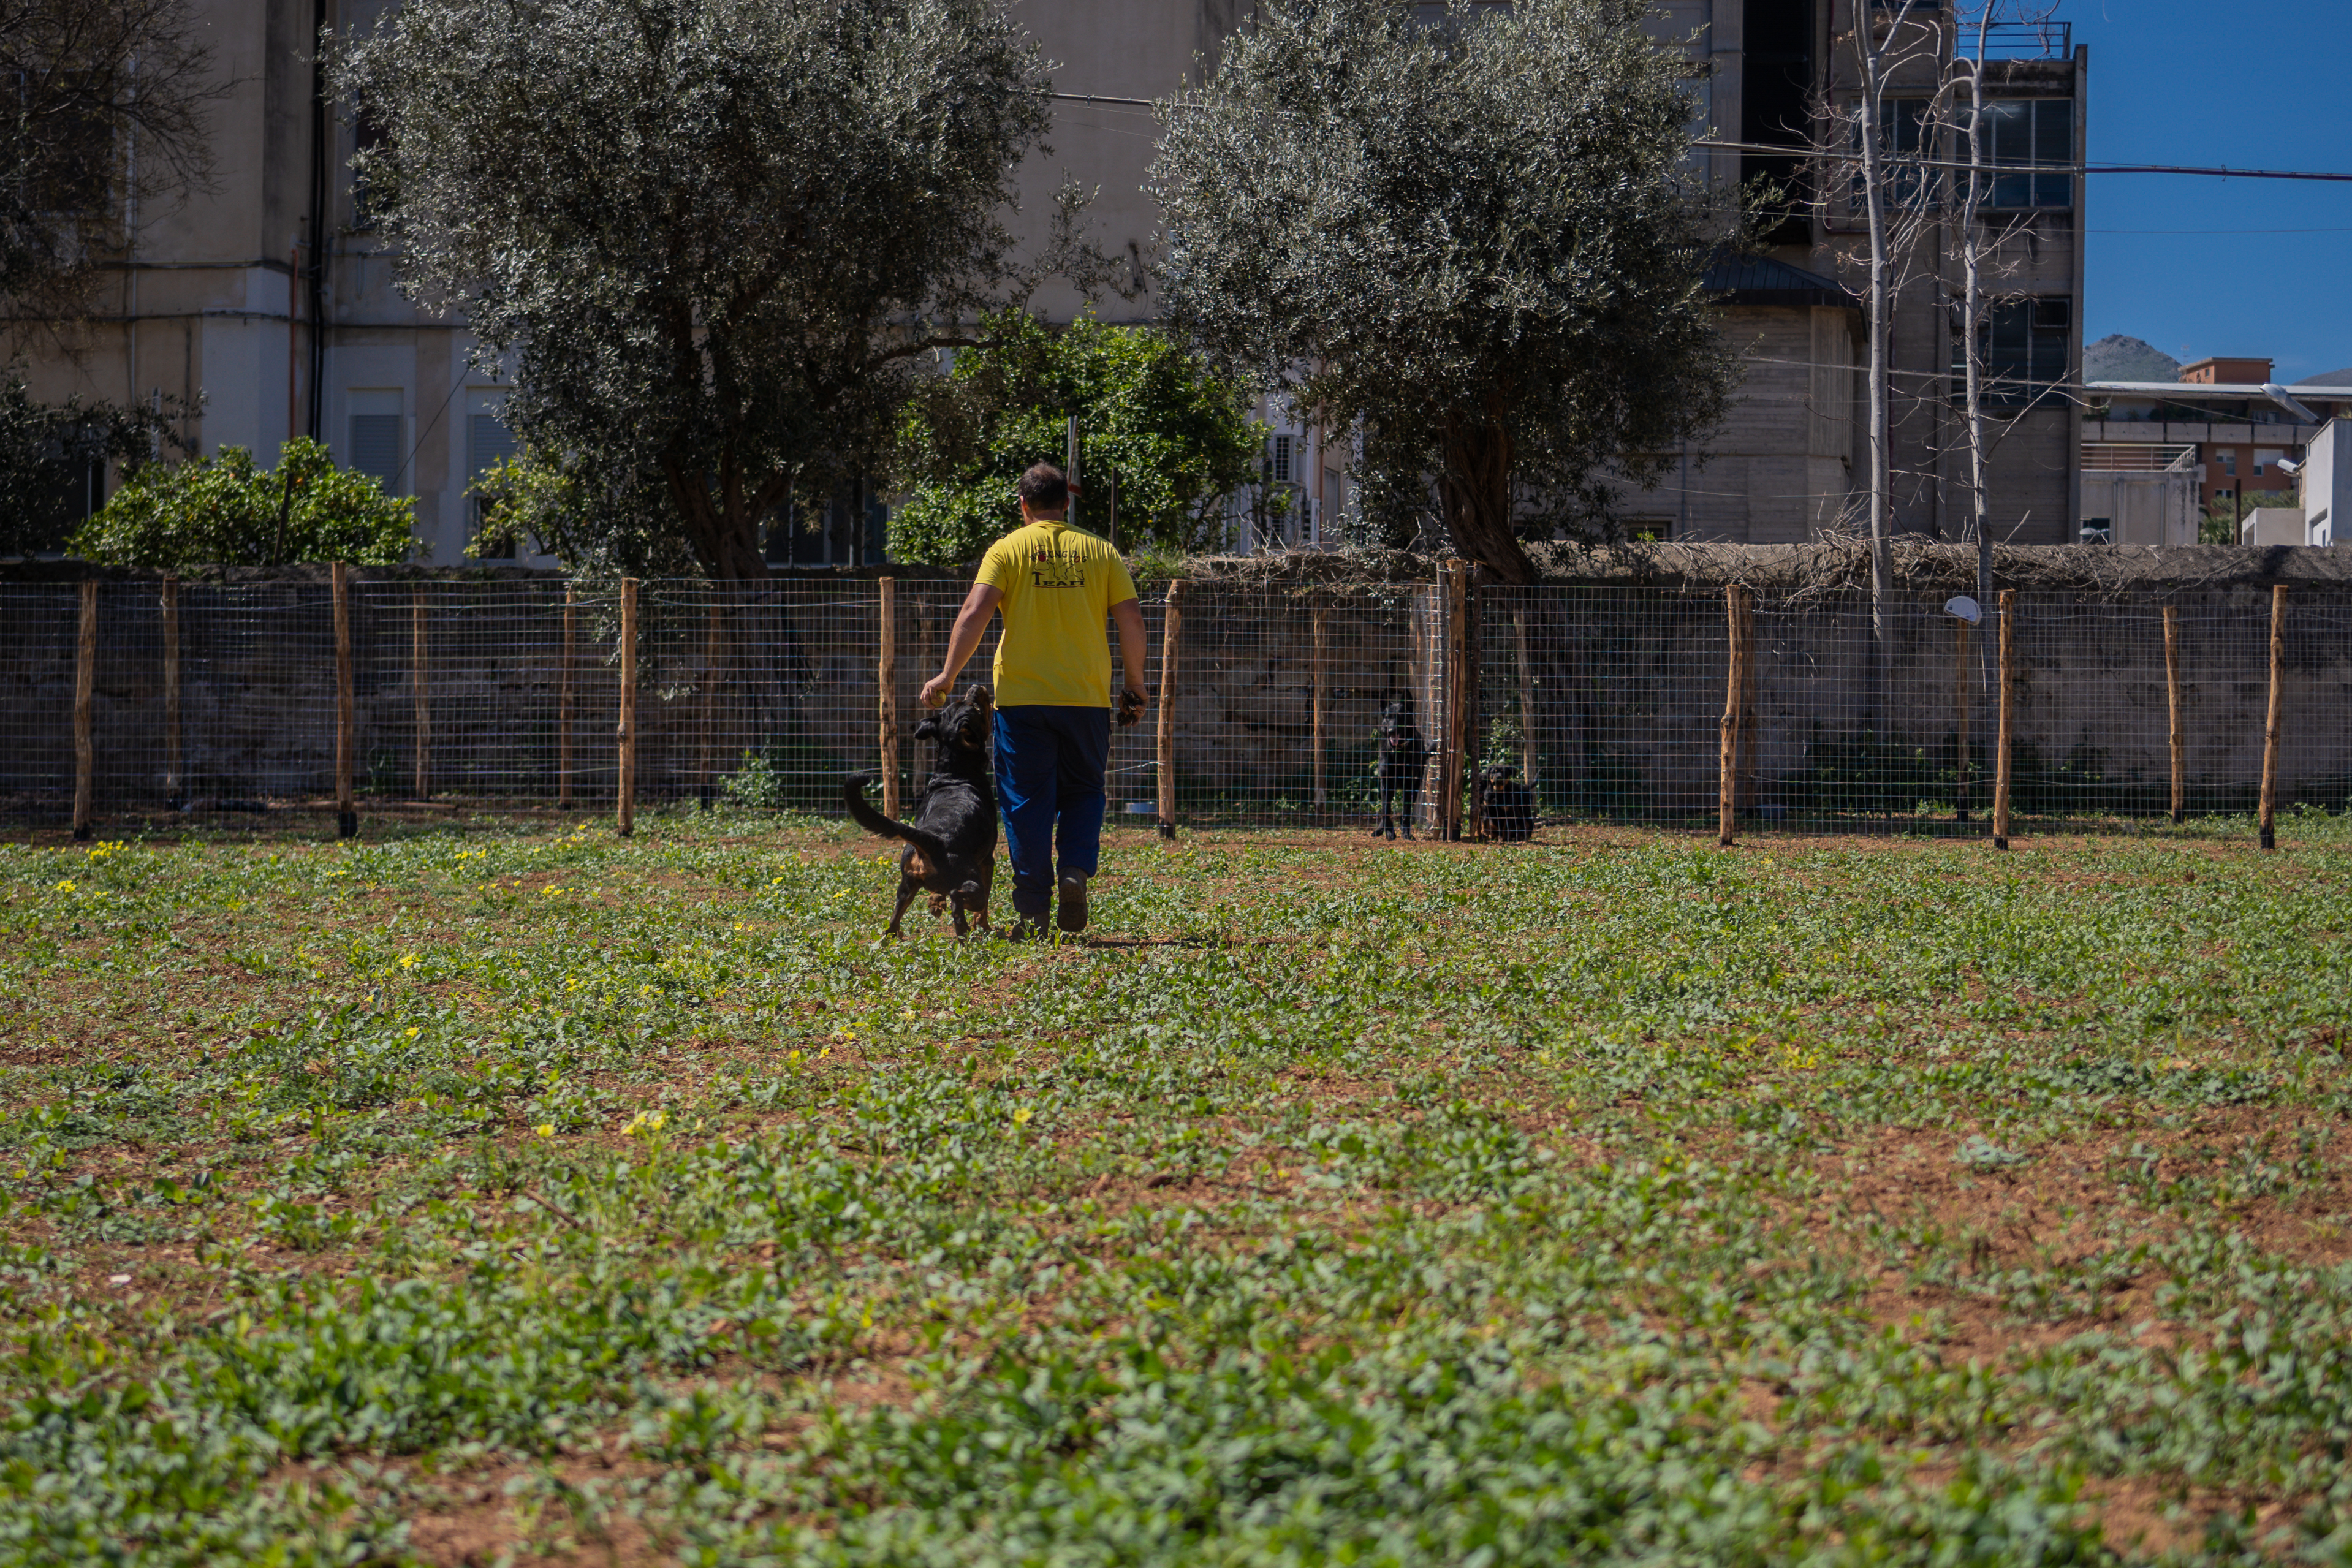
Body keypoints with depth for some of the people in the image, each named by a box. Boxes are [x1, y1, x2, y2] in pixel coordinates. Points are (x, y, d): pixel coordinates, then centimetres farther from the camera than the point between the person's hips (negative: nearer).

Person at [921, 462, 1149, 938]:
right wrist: (1135, 685, 11)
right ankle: (1076, 871, -8)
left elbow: (975, 612, -10)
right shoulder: (1100, 552, 7)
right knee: (1083, 791, 17)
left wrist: (947, 675, -5)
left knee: (1027, 801, 4)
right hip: (1086, 697, 1)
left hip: (1022, 697, -1)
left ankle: (1032, 911, 3)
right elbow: (1132, 620, 2)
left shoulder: (1007, 550, 2)